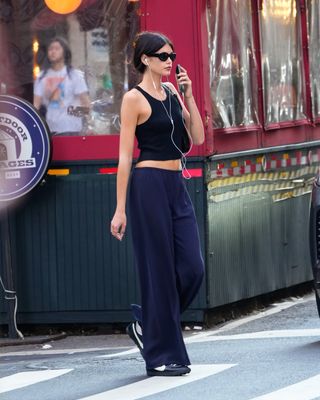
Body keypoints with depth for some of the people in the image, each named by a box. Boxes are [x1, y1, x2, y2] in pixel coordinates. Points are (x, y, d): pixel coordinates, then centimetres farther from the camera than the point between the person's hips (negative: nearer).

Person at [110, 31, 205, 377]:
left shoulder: (172, 93, 14)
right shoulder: (134, 98, -6)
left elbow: (198, 137, 8)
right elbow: (125, 156, -8)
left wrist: (189, 95, -1)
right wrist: (120, 209, -12)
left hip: (177, 186, 7)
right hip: (149, 184, -7)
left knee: (191, 268, 1)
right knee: (159, 268, -4)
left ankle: (146, 324, 22)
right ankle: (161, 355, 4)